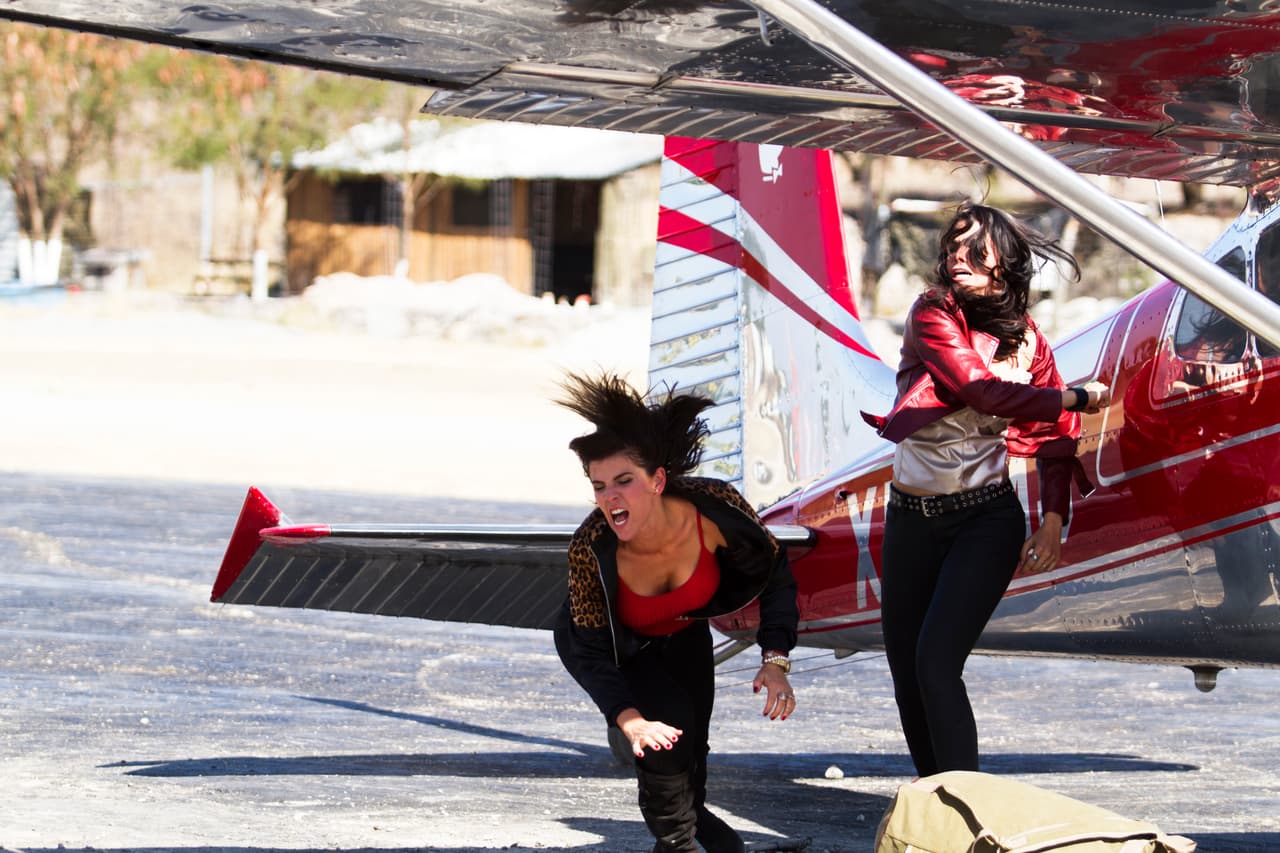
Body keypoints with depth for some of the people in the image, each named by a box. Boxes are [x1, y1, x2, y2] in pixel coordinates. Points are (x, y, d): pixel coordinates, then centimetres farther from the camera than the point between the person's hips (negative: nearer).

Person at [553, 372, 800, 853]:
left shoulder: (715, 511, -37)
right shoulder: (590, 548, -40)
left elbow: (774, 574, -18)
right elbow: (588, 650, -30)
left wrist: (775, 659, -28)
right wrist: (629, 720, -44)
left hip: (683, 634, 3)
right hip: (616, 645, -3)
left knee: (692, 738, 9)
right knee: (667, 730, -19)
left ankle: (691, 810, 42)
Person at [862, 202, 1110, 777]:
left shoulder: (1026, 340, 2)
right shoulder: (933, 315, -5)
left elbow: (1055, 435, 6)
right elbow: (980, 390, -17)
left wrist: (1054, 520, -6)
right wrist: (1077, 399, -8)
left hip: (986, 519, -2)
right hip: (910, 515, 2)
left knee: (937, 661, -18)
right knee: (904, 669, 4)